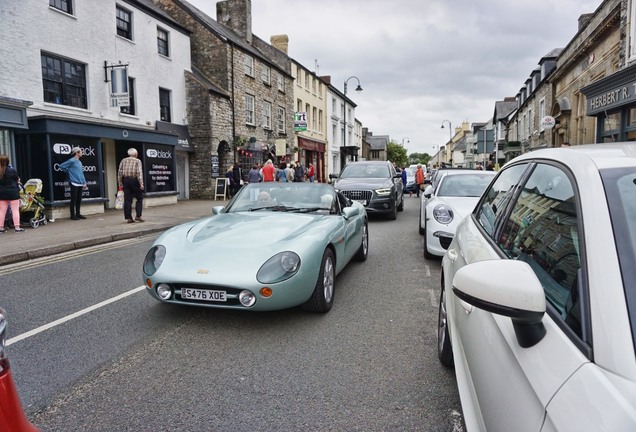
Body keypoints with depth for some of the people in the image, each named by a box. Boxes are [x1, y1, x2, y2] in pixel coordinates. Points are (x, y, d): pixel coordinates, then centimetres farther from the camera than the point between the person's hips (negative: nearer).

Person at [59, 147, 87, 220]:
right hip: (74, 184, -7)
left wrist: (84, 182, 13)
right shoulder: (72, 161, -7)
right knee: (74, 200, -3)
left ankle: (78, 214, 18)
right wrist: (68, 172, 3)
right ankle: (73, 215, 2)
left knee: (79, 200, 10)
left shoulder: (79, 162, 17)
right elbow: (61, 166, -9)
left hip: (80, 184, 7)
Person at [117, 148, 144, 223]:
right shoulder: (137, 161, 1)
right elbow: (139, 172, -10)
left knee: (127, 200, 5)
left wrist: (120, 182, 10)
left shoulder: (123, 160, 12)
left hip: (125, 180, 4)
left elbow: (119, 172, 7)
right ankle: (138, 216, -3)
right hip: (134, 180, -4)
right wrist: (141, 183, -14)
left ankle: (128, 218, 5)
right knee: (139, 198, 6)